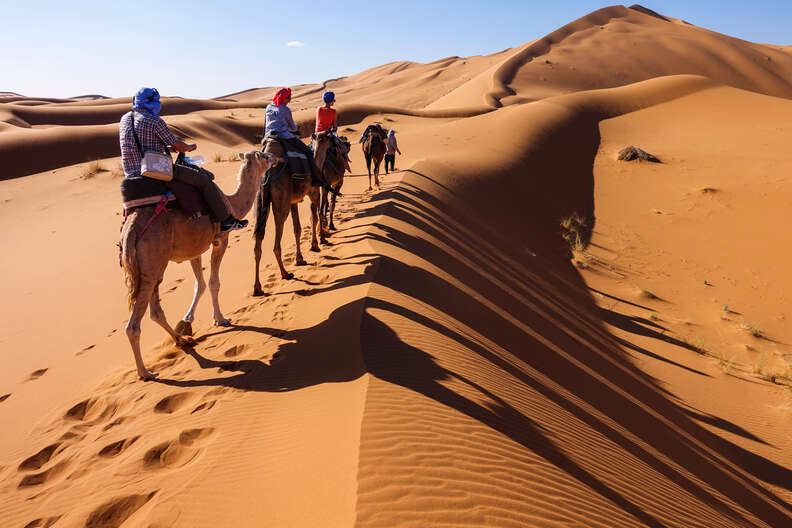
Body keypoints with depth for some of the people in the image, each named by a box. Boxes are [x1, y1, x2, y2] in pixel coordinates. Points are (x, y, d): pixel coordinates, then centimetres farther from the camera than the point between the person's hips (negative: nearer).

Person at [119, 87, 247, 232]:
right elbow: (178, 146, -7)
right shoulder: (154, 121, -12)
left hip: (132, 176, 8)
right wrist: (190, 146, 15)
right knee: (204, 180, -3)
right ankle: (226, 220, -2)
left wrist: (166, 148, 27)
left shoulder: (125, 119, 13)